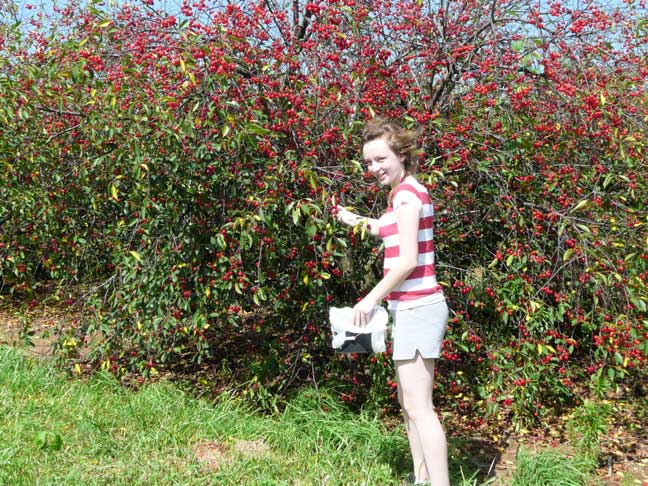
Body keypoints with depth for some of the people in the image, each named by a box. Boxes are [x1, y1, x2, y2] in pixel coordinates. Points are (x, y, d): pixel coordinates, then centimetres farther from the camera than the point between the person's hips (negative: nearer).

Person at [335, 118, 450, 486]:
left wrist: (372, 299, -13)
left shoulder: (407, 192, -14)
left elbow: (408, 260, -19)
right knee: (409, 402, 17)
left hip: (416, 308, -10)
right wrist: (360, 222, 26)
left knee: (418, 406, -9)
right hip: (415, 307, 10)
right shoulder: (409, 191, 15)